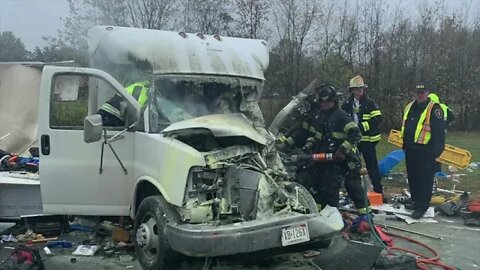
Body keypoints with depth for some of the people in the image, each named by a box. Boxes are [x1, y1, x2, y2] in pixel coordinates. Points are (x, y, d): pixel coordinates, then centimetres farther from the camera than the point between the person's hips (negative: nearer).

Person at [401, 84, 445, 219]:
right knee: (412, 177, 18)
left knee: (425, 180, -2)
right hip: (410, 150, 8)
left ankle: (421, 207, 2)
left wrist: (436, 151, -19)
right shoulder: (409, 107, 13)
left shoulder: (434, 109, -12)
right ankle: (415, 201, 33)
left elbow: (439, 132, -16)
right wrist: (405, 145, 23)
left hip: (425, 152, -8)